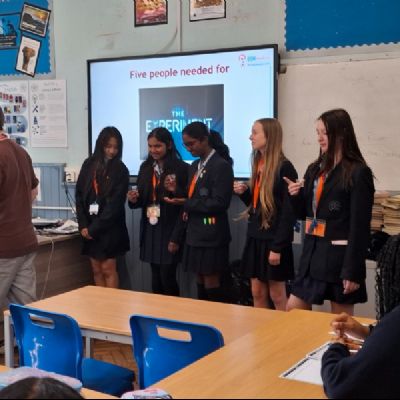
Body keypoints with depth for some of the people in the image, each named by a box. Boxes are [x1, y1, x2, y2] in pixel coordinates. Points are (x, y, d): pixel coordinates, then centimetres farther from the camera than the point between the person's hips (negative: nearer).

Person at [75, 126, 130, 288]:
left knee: (108, 269, -1)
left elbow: (115, 203, -10)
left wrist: (94, 228, -12)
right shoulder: (89, 164, 5)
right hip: (90, 227, 3)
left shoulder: (120, 170, -4)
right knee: (96, 270, 8)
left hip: (110, 228, -3)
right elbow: (79, 195, 5)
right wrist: (83, 225, -4)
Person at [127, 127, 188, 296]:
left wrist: (176, 237, -15)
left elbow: (186, 205, -12)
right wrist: (134, 199, -9)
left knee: (167, 276, -5)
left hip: (169, 230, -5)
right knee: (156, 277, 9)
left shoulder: (181, 168, -10)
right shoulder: (145, 167, 9)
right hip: (150, 230, 5)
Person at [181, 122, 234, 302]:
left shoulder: (221, 165, -12)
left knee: (211, 283, -2)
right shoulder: (195, 166, 14)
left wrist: (186, 205, -15)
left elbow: (219, 203, -18)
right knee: (201, 281, 11)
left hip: (211, 234, -8)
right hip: (195, 233, 8)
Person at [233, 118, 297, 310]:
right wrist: (244, 192, -3)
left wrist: (278, 247, -18)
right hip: (255, 237, 8)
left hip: (273, 239, -8)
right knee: (257, 293, 12)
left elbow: (288, 211, -16)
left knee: (277, 295, 2)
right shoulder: (258, 164, 11)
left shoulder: (284, 168, -13)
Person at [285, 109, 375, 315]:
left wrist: (353, 271, -16)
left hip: (340, 256, -7)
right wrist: (296, 196, -6)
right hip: (313, 253, 7)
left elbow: (360, 226, -13)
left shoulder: (358, 172, -10)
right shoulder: (315, 169, 10)